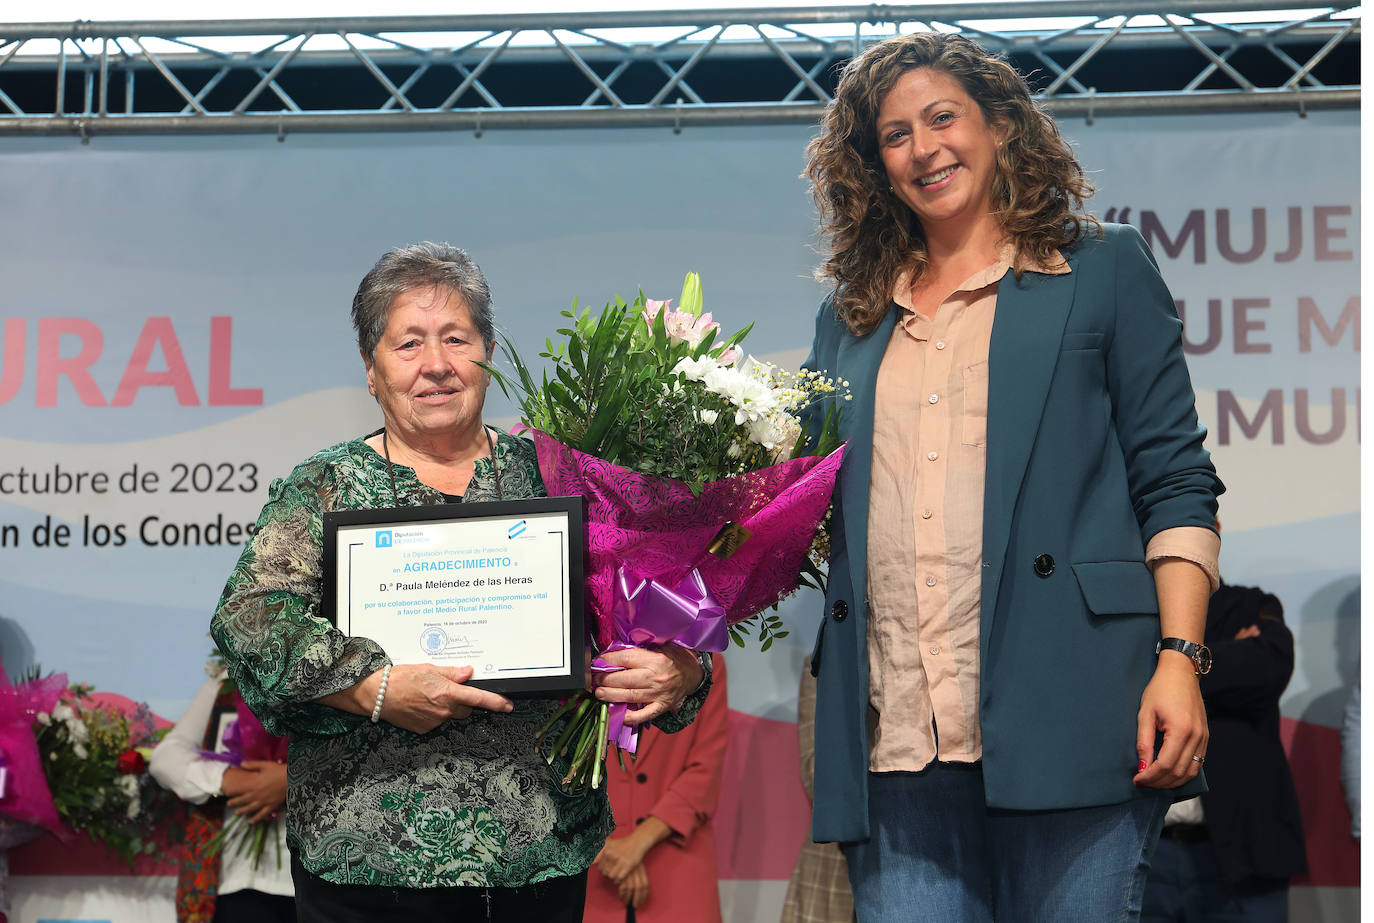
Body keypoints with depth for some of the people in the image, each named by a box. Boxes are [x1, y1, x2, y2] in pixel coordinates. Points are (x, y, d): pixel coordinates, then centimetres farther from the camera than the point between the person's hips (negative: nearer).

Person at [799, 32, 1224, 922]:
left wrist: (1179, 657, -8)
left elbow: (1174, 481, 4)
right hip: (898, 739, 3)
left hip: (1065, 718, -3)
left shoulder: (1104, 269, 11)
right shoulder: (850, 316, 22)